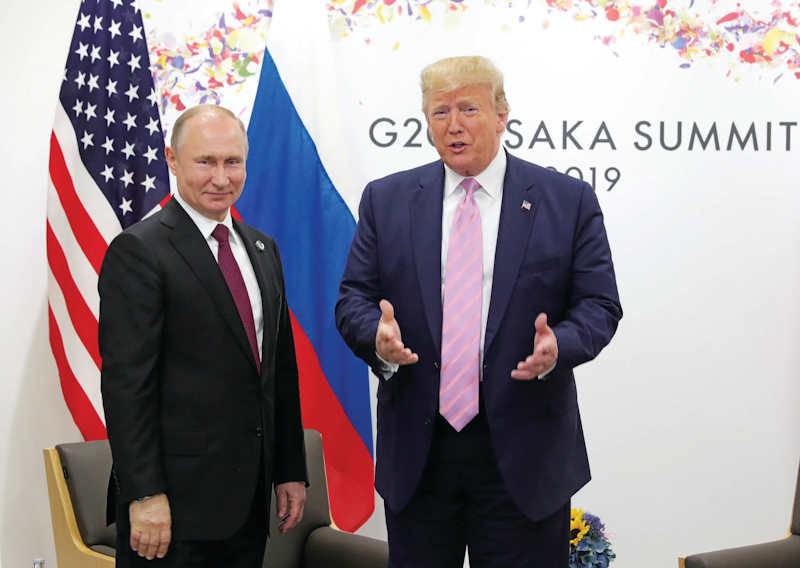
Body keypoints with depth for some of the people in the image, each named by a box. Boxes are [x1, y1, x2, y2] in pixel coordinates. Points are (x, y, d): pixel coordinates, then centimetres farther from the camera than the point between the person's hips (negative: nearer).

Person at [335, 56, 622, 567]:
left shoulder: (569, 201, 1)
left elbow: (598, 305, 0)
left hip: (524, 451, -1)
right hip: (416, 448, 2)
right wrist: (378, 335, -17)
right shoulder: (386, 200, 6)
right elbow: (354, 298, 5)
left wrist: (558, 346, -20)